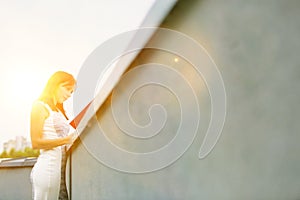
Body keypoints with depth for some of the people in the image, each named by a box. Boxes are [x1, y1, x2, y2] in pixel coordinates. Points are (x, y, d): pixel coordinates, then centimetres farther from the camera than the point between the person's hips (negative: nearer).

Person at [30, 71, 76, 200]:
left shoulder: (58, 110, 22)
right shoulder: (40, 106, -2)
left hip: (59, 167, 8)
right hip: (47, 168, -8)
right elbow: (35, 143, -12)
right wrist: (66, 140, -18)